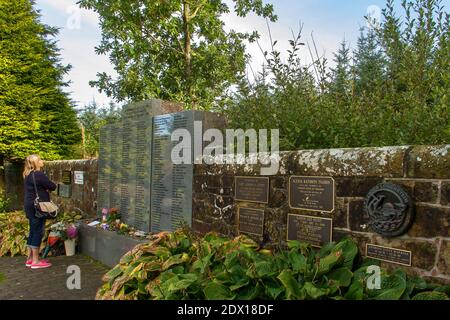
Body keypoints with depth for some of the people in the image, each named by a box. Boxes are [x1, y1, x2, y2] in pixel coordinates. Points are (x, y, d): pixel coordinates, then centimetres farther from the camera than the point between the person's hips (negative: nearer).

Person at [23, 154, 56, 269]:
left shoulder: (28, 175, 13)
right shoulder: (39, 175, -17)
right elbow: (53, 187, -12)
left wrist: (45, 188, 1)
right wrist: (48, 188, 8)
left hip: (30, 207, 10)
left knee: (33, 232, 16)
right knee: (38, 232, -3)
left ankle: (30, 258, 24)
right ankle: (36, 261, 3)